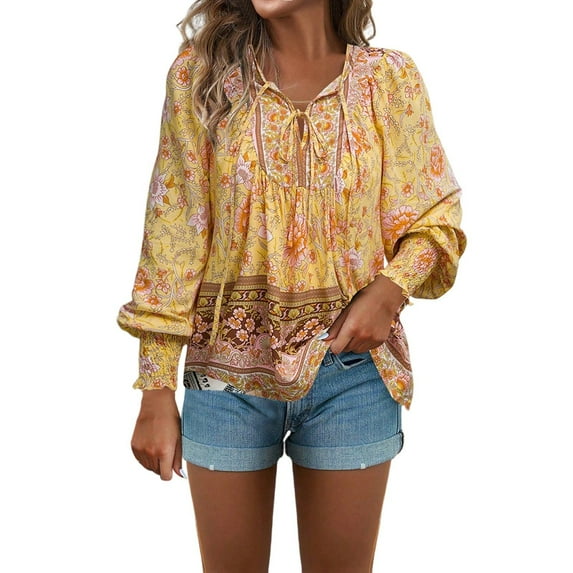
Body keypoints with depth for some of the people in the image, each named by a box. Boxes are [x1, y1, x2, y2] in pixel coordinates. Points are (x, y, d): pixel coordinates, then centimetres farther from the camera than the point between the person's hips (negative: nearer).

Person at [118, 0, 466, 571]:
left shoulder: (388, 78, 0)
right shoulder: (201, 72, -1)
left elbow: (434, 218, 7)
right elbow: (171, 232, -3)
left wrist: (391, 288, -15)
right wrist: (156, 393, -5)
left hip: (350, 370, 1)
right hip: (226, 370, 0)